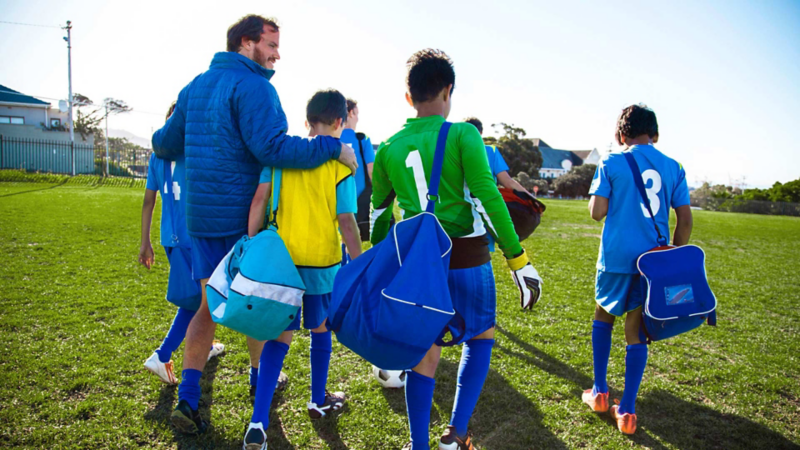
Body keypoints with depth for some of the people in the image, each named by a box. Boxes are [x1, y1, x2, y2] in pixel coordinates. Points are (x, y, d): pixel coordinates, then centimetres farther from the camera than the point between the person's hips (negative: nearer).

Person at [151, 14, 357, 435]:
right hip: (244, 214, -7)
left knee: (209, 305, 13)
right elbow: (272, 148, -26)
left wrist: (159, 139, 42)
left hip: (200, 215, 7)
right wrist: (333, 147, -22)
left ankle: (187, 398, 9)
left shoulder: (194, 87, 13)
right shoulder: (252, 86, -13)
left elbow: (166, 144, 18)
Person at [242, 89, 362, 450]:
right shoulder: (340, 164, -9)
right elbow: (347, 222, -11)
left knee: (280, 336, 8)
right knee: (320, 329, 19)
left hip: (282, 257, 2)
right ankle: (319, 401, 37)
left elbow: (259, 200, -3)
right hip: (323, 261, -2)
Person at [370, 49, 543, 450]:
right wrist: (518, 259, -9)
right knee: (481, 337, 19)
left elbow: (379, 212, 12)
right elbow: (488, 197, -13)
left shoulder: (389, 148, 6)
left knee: (424, 351, 13)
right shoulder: (463, 135, -7)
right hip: (466, 257, -3)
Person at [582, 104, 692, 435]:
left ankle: (599, 394, 21)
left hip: (617, 258, -2)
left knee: (603, 316, 20)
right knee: (636, 333, 8)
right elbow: (685, 220, 4)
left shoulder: (612, 163, -4)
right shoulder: (674, 168, 6)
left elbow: (596, 212, -10)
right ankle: (627, 411, 10)